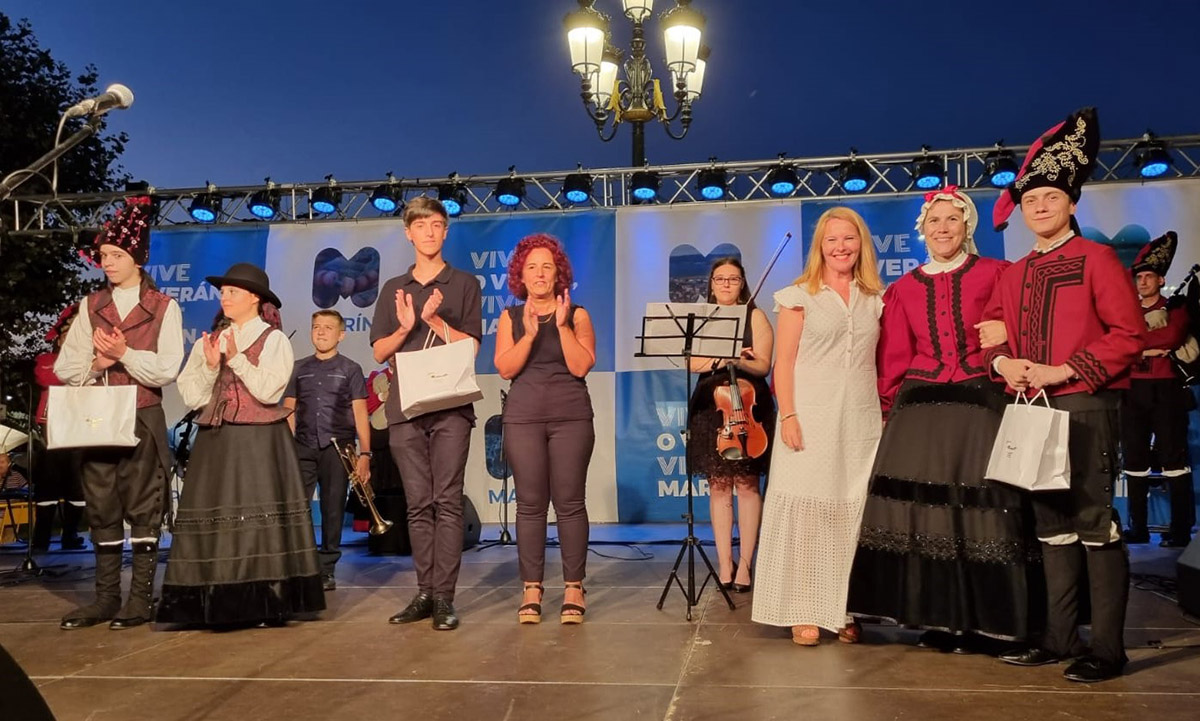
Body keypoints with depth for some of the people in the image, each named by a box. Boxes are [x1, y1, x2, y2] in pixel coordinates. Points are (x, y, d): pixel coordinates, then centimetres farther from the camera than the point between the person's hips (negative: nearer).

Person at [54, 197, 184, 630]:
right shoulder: (90, 306, 13)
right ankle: (106, 597, 15)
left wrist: (125, 354, -16)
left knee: (143, 509, 0)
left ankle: (140, 598, 6)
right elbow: (64, 368, 7)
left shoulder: (163, 307, 1)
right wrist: (95, 365, -12)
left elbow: (167, 370, -8)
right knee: (101, 509, 7)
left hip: (144, 420, -4)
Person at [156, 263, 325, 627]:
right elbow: (192, 396, 6)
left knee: (260, 520, -7)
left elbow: (268, 390, -11)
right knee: (214, 519, 1)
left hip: (260, 445, -4)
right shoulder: (208, 342, 15)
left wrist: (237, 358, -13)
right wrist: (211, 366, -8)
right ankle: (214, 606, 6)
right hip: (215, 445, 5)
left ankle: (266, 604, -1)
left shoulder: (274, 340, 2)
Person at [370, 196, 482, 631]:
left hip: (450, 405, -3)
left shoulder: (464, 285, 9)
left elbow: (471, 346, 1)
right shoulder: (393, 290, 17)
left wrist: (436, 321, -13)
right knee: (418, 505, 4)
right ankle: (424, 592, 9)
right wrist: (405, 326, -8)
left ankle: (444, 597, -6)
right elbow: (380, 352, 11)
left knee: (447, 503, -7)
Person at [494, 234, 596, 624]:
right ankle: (532, 589, 5)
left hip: (571, 418, -1)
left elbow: (581, 366, -5)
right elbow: (505, 368, -2)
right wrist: (530, 334, -13)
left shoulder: (576, 315, 7)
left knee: (570, 502, -4)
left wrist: (562, 325, -12)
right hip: (523, 419, 1)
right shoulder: (511, 317, 10)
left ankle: (574, 588, 3)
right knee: (530, 503, -1)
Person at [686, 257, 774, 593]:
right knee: (718, 485, 1)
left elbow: (762, 366, -5)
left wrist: (738, 361, -25)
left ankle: (745, 563, 2)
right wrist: (722, 359, -16)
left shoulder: (755, 317, 5)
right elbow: (693, 364, 0)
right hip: (711, 408, 2)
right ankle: (725, 562, 6)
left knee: (747, 484, -3)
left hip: (749, 408, -2)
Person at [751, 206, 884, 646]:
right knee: (806, 510, -3)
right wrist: (788, 416, -11)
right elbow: (784, 362, -1)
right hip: (812, 418, -3)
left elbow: (883, 362, 14)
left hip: (862, 420, 3)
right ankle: (804, 613, 3)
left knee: (854, 512, 4)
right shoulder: (800, 296, 3)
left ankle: (846, 611, 13)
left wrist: (886, 416, 5)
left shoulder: (876, 299, 13)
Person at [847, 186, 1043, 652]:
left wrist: (1005, 339, -10)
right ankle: (934, 616, 12)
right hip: (919, 409, 3)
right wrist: (890, 409, 8)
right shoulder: (904, 289, 12)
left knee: (978, 508, -4)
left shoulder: (996, 274, 4)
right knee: (921, 506, 0)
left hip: (981, 406, -2)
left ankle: (975, 619, 8)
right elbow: (893, 359, 12)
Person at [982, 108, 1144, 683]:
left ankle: (1108, 649, 3)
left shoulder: (1096, 259, -3)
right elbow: (994, 334, 19)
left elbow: (1128, 334, -10)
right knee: (1051, 525, 11)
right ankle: (1059, 639, 19)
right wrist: (1004, 363, -4)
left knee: (1094, 522, -5)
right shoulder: (1012, 275, 15)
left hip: (1084, 406, -6)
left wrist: (1062, 371, -17)